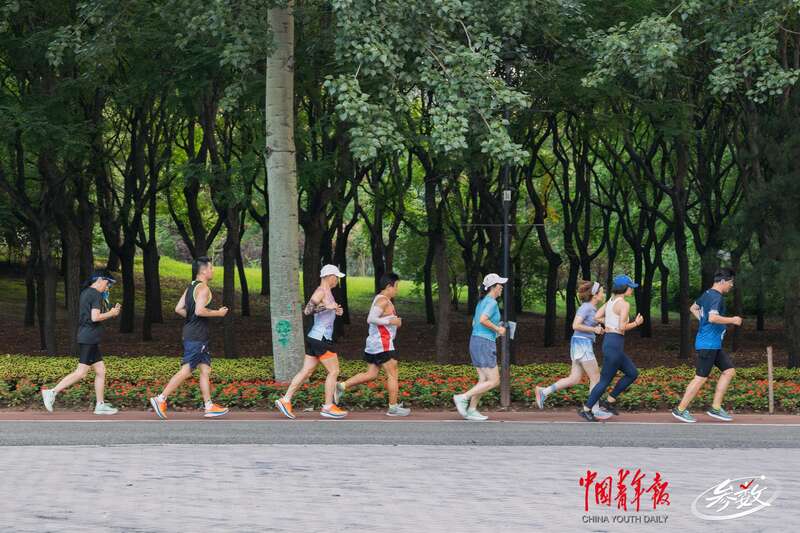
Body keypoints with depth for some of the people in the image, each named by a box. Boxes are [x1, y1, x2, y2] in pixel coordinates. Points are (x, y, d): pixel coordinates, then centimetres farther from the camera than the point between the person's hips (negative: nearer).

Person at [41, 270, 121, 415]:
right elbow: (95, 317, -21)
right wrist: (111, 314, -7)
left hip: (85, 336, 10)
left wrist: (110, 312, 16)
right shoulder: (96, 294, -12)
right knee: (82, 372, -10)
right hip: (90, 338, -10)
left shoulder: (85, 293, 17)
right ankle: (52, 392, -9)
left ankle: (100, 405, 10)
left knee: (101, 371, 10)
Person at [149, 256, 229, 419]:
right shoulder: (203, 288, -14)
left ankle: (209, 406, 11)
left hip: (191, 333, 10)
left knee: (206, 369, 10)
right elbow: (199, 310, -25)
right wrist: (218, 313, -13)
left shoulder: (191, 287, 15)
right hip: (196, 336, -10)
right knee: (186, 370, -7)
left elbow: (179, 309, 12)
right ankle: (161, 399, -6)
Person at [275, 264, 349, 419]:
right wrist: (326, 307, -28)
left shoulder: (326, 292, 15)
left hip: (315, 338, 10)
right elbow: (307, 311, -24)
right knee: (334, 371, -3)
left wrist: (334, 312, 16)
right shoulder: (321, 292, -14)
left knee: (306, 371, 8)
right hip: (321, 339, -10)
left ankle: (285, 400, 7)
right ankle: (328, 407, 1)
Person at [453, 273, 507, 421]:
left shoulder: (482, 302, 16)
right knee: (494, 381, -5)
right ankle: (463, 398, -10)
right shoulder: (492, 302, -12)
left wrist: (497, 328, 18)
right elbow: (483, 320, -27)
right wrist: (497, 329, -13)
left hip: (475, 342, 9)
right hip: (485, 344, -9)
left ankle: (471, 410, 7)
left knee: (484, 380, 11)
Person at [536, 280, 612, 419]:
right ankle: (596, 410, 2)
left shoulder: (592, 308, 14)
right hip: (582, 345, -9)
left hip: (582, 346, 9)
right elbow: (575, 326, -22)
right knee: (596, 378, -3)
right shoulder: (586, 307, -14)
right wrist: (594, 329, -14)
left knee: (574, 379, 7)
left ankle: (544, 392, 7)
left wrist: (598, 329, 9)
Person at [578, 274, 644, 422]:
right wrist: (636, 323, -2)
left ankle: (609, 401, 16)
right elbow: (622, 328, -19)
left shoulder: (610, 301, 12)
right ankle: (586, 409, 9)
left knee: (633, 373, 16)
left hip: (608, 342, 9)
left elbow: (597, 317, 9)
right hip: (615, 344, -9)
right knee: (606, 380, 1)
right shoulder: (624, 304, -14)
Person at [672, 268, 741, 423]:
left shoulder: (707, 294, 13)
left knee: (729, 371, 9)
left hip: (713, 344, 10)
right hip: (708, 344, -10)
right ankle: (680, 409, 1)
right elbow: (713, 317, -31)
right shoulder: (717, 297, -17)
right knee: (701, 378, -6)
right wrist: (732, 320, -20)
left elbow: (693, 308, 27)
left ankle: (716, 408, 10)